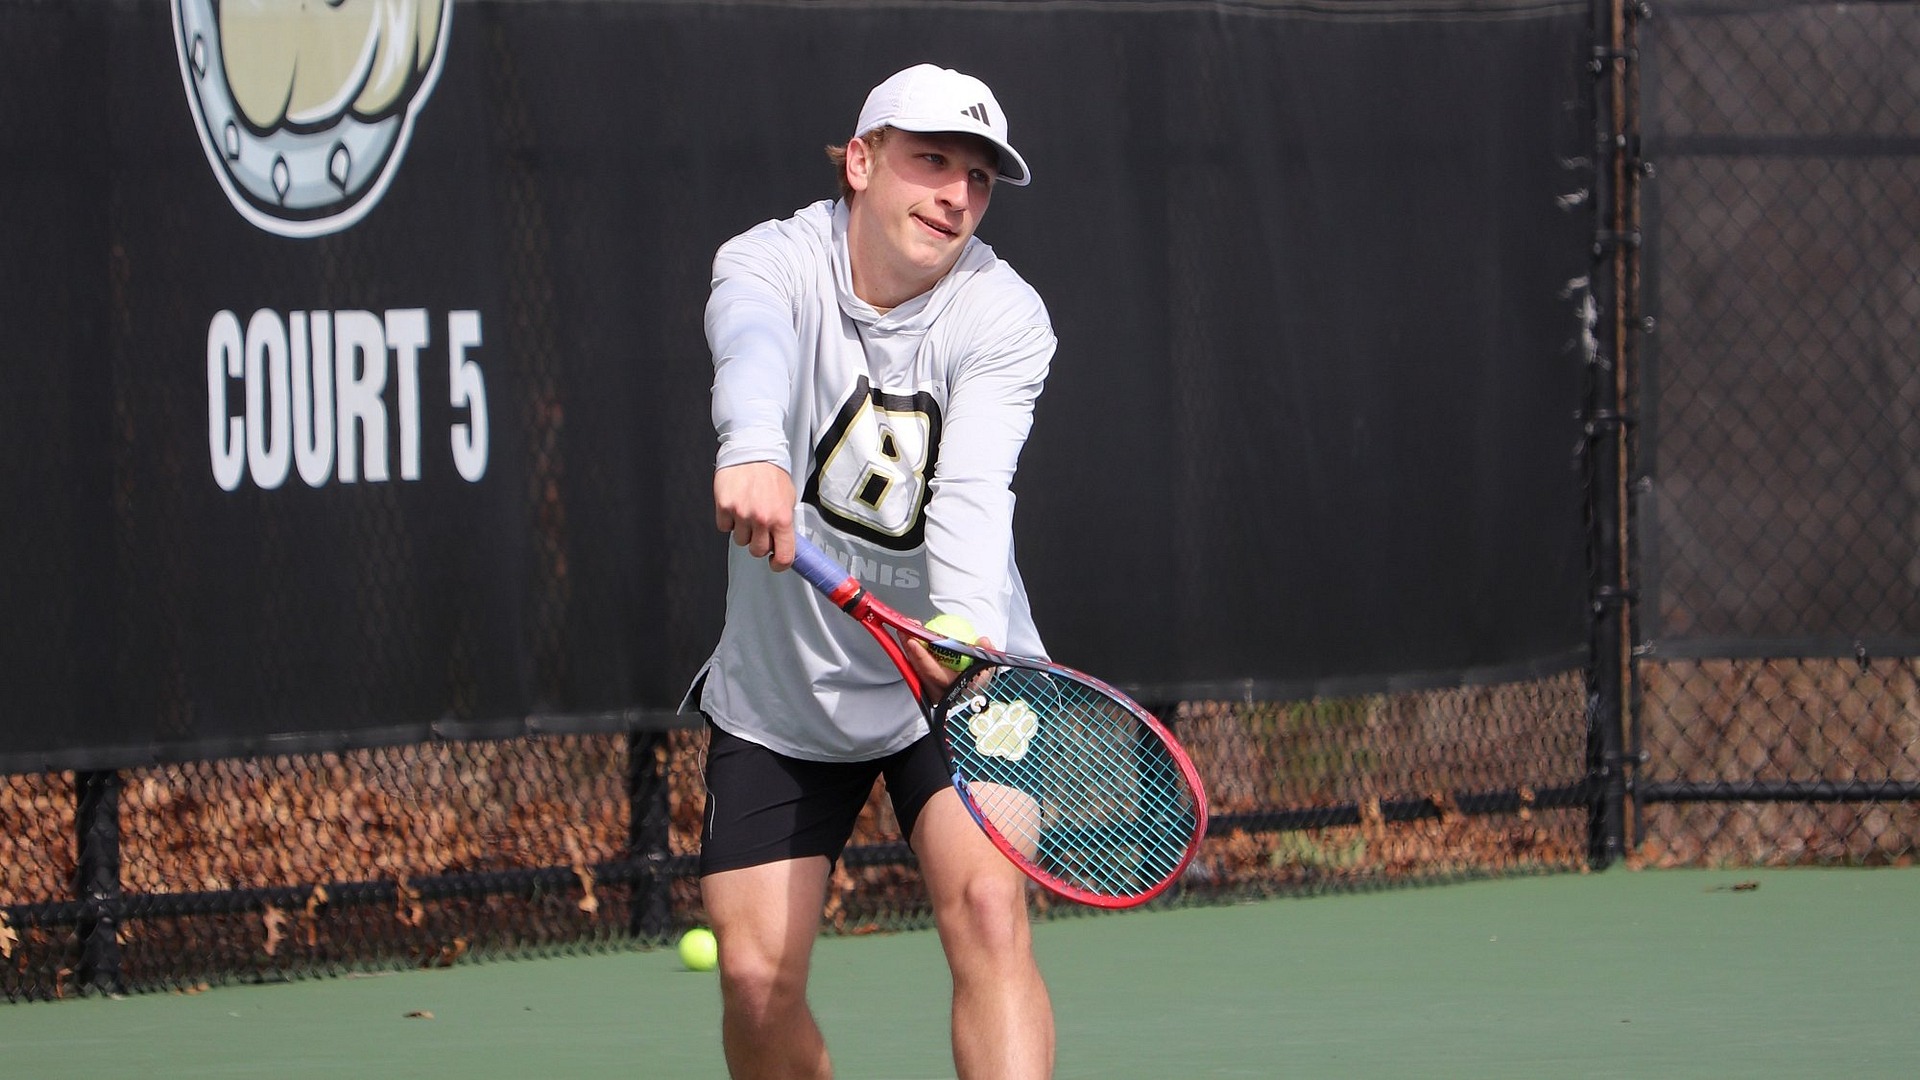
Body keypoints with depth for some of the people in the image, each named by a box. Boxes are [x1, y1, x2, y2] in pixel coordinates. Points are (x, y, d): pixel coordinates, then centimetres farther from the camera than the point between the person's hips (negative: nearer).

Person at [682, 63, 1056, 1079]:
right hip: (779, 690, 1)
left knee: (988, 908, -23)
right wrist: (753, 450, -64)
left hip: (954, 685, -1)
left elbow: (973, 490, -31)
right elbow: (752, 346, -40)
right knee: (754, 976, -3)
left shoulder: (1004, 316, -14)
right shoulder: (773, 262, -14)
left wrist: (967, 630, -52)